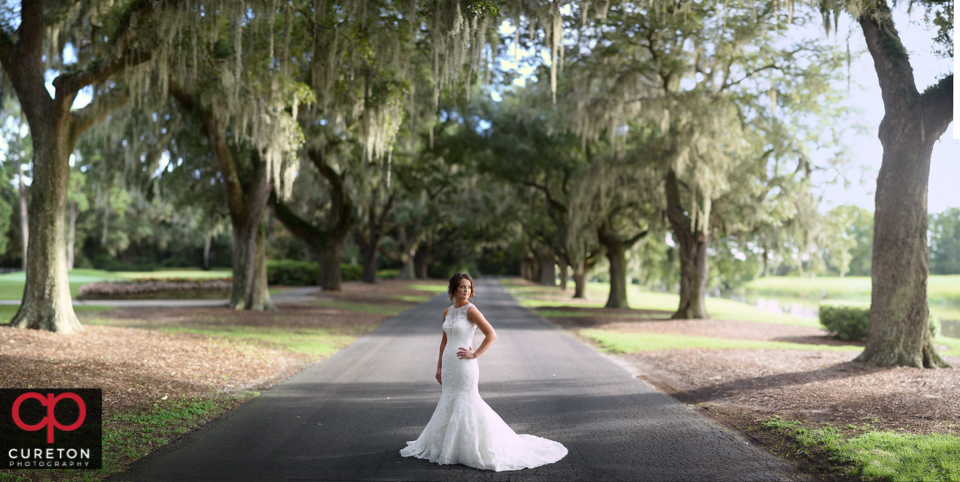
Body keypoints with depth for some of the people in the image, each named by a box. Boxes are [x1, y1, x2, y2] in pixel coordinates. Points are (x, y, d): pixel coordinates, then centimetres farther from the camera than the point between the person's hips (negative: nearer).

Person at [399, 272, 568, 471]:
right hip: (448, 365, 7)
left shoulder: (471, 310, -11)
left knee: (464, 405, -2)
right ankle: (449, 446, 28)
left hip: (464, 366, -7)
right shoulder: (447, 312, 10)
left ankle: (471, 449, 10)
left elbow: (491, 335, -15)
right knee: (448, 405, 14)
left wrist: (475, 354, -15)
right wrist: (439, 367, 16)